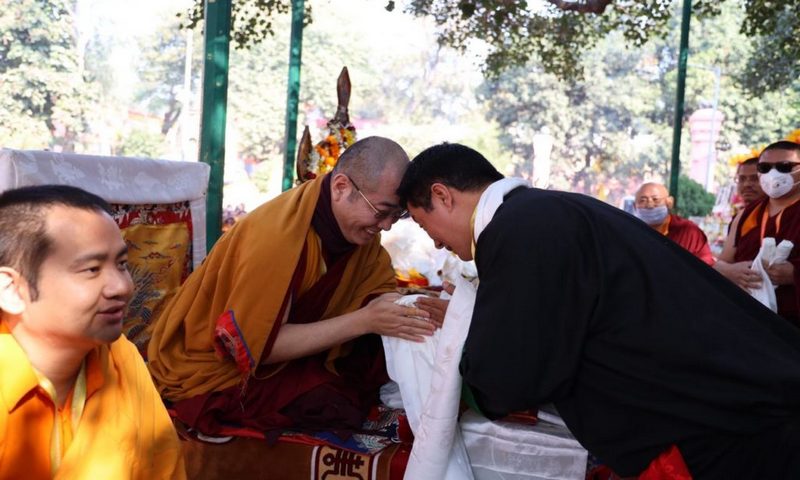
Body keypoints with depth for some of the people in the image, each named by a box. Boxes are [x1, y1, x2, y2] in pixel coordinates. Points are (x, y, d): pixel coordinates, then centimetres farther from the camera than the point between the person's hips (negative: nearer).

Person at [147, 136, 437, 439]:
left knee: (383, 354, -13)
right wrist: (363, 320, -32)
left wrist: (411, 308, -24)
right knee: (333, 401, -27)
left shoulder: (357, 222, -8)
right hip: (209, 369, -7)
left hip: (285, 343, 7)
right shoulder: (278, 236, -30)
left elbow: (383, 289, -1)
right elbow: (253, 345, -28)